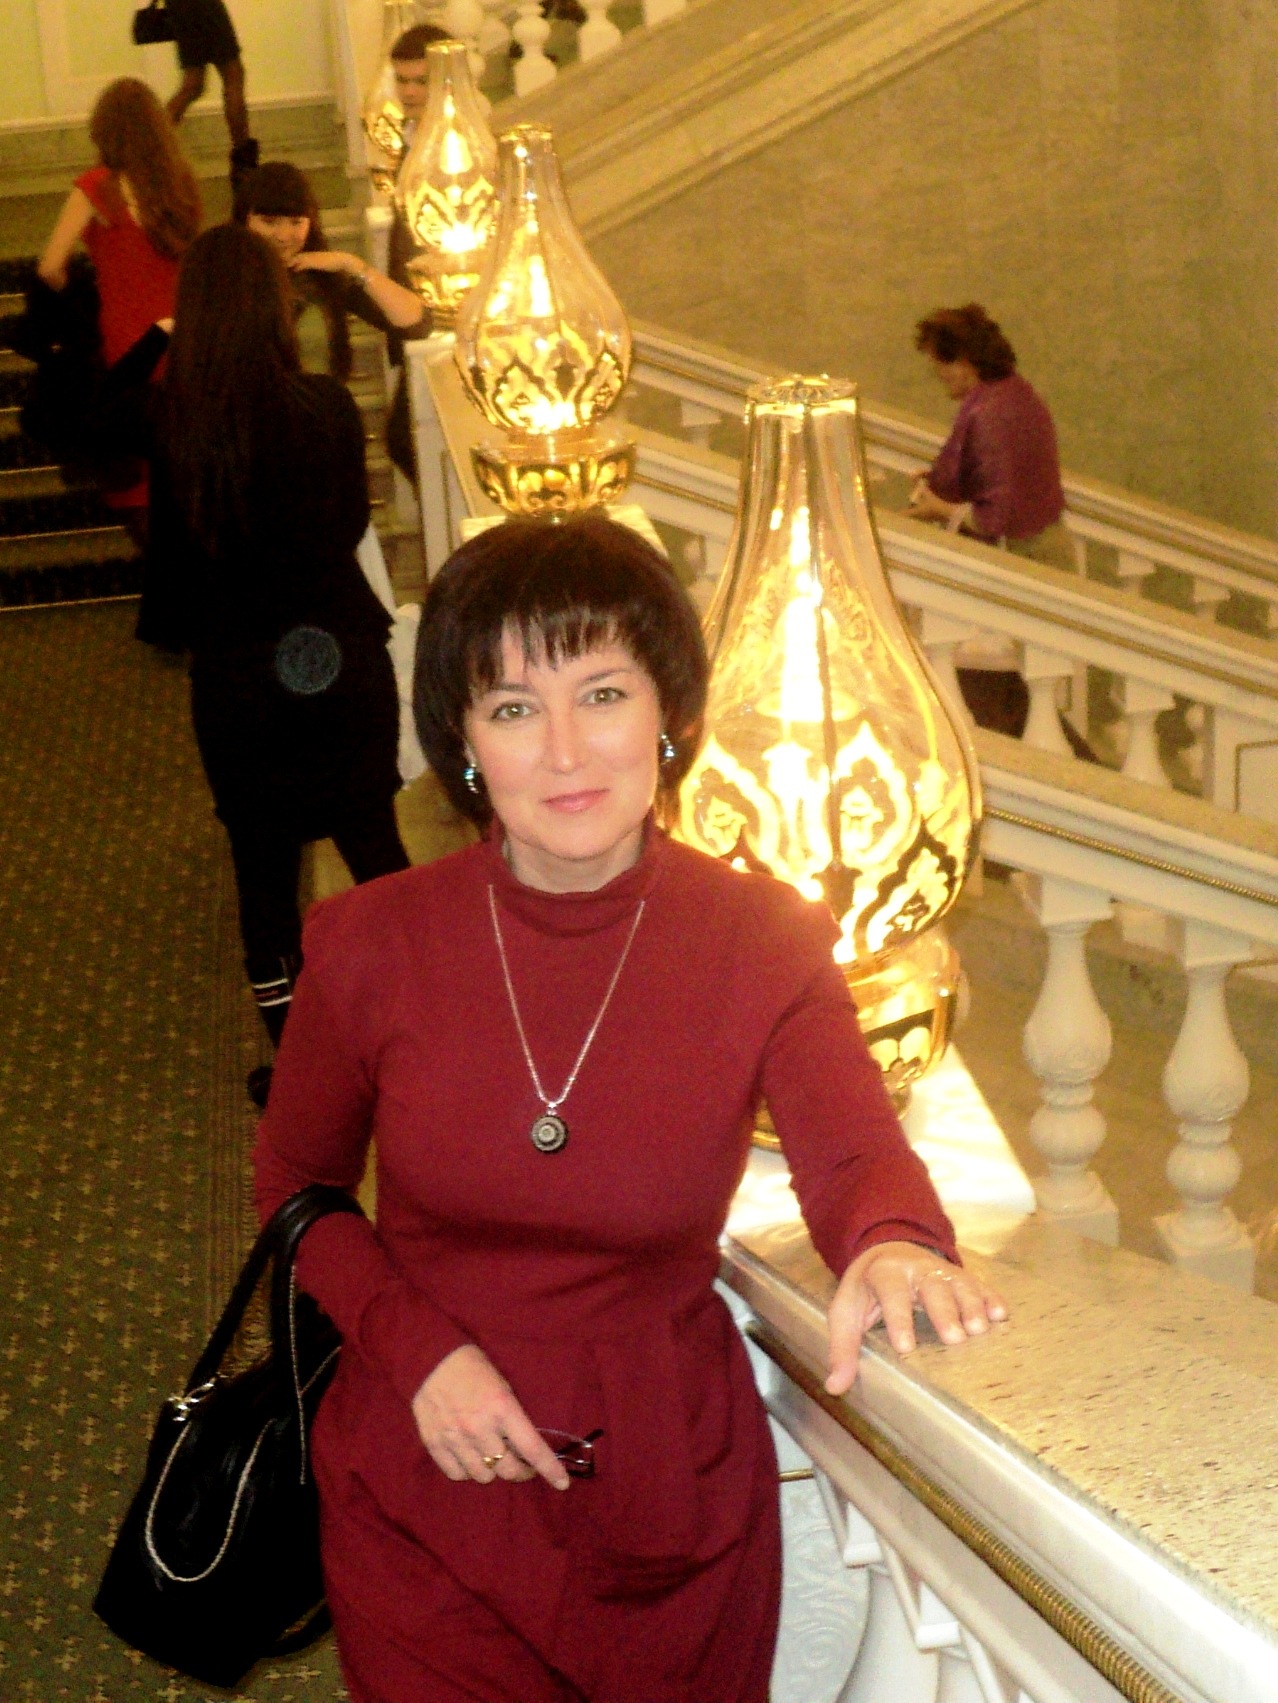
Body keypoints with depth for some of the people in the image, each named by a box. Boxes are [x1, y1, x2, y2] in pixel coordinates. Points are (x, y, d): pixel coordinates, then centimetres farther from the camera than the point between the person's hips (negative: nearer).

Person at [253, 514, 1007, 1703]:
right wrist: (416, 1345, -14)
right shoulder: (370, 947, -11)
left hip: (671, 1492, 1)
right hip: (424, 1485, 0)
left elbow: (853, 1153, -24)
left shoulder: (764, 943, -11)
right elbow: (296, 1183, 3)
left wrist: (893, 1246, -48)